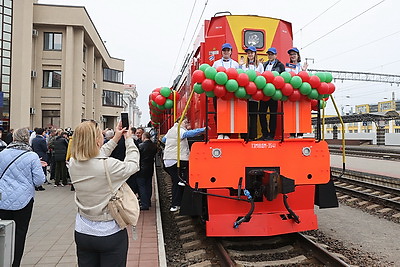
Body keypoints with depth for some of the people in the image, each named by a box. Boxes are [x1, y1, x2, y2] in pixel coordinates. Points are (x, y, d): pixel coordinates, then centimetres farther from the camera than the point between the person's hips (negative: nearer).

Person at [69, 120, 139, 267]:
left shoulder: (73, 163, -9)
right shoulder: (109, 166, -26)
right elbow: (133, 164, -7)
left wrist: (115, 139, 15)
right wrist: (129, 139, 7)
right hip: (110, 233, -5)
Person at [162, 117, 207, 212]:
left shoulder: (170, 130, 19)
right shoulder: (180, 130, -8)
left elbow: (163, 140, 34)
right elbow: (188, 133, -30)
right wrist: (203, 129, -38)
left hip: (167, 160, 9)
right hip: (178, 161, -9)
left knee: (175, 182, 14)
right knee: (179, 183, -1)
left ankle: (175, 204, 17)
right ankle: (175, 205, 0)